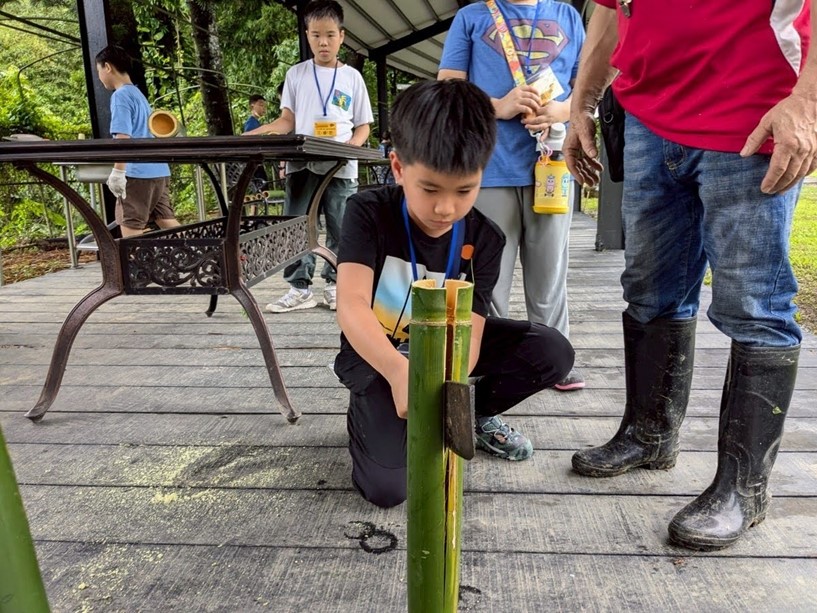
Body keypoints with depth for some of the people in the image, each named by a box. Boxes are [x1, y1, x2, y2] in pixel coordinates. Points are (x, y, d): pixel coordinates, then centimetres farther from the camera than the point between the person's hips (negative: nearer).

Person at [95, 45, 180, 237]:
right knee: (167, 221, 9)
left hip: (138, 173, -9)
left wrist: (118, 171, -18)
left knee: (131, 228, -2)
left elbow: (123, 137, -18)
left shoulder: (120, 95, -8)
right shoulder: (138, 93, 20)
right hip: (159, 171, 9)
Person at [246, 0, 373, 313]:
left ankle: (335, 285, 18)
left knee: (340, 230, 5)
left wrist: (352, 145, -12)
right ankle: (299, 288, 6)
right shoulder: (296, 74, 9)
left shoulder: (352, 77, 8)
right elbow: (287, 121, 8)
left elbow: (363, 125, 9)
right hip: (302, 165, 1)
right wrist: (256, 133, -8)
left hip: (341, 168, 0)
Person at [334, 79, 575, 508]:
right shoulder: (369, 213, -20)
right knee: (386, 487, -22)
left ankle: (475, 414, 9)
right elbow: (351, 306, -34)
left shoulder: (484, 239, -13)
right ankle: (369, 413, 10)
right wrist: (399, 372, -52)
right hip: (377, 358, -3)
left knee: (551, 352, -15)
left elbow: (469, 333, -21)